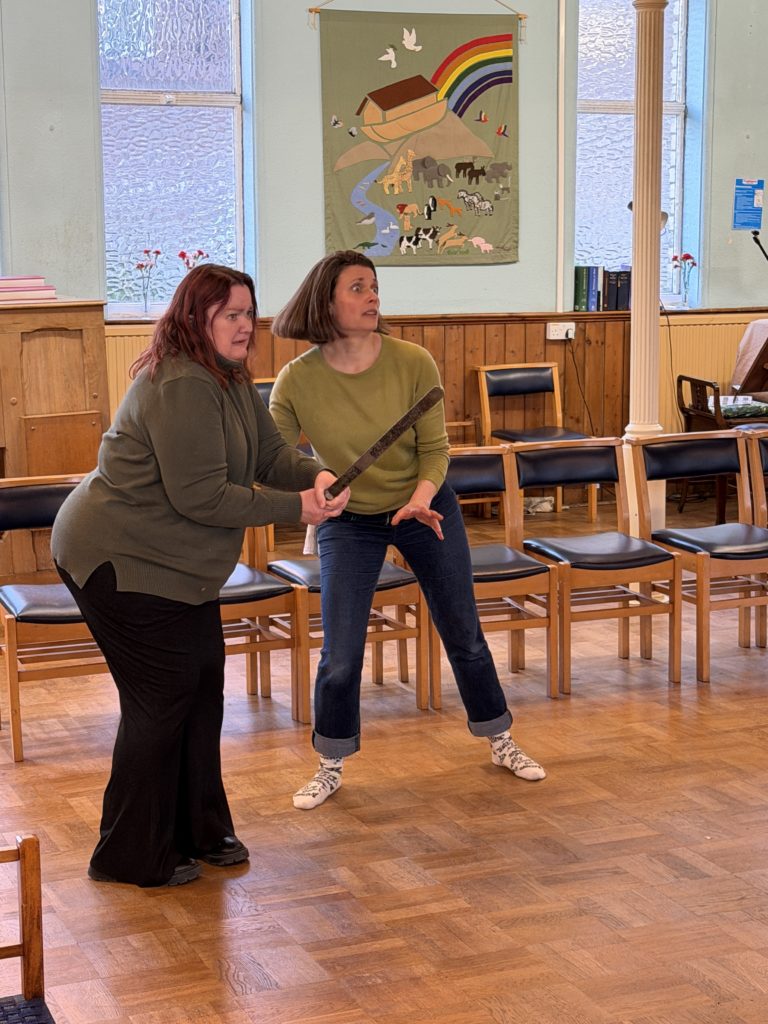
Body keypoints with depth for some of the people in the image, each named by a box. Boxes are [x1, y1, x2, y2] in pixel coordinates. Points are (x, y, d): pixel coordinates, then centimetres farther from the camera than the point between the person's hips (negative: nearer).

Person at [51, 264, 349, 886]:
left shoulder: (232, 380, 10)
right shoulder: (183, 388, -24)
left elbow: (269, 453, 7)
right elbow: (200, 496, -26)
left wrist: (316, 475, -15)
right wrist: (294, 508, -21)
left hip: (179, 566, 10)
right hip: (122, 562, -10)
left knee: (203, 690, 14)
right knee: (161, 701, -3)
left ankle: (199, 832, 29)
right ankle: (134, 858, 10)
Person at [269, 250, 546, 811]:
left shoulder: (413, 363, -19)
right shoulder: (297, 381, -20)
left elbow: (434, 448, -11)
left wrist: (422, 497, -30)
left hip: (425, 509, 1)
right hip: (349, 521, -1)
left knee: (465, 637, 11)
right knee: (340, 658, -6)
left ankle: (501, 741, 33)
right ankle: (331, 766, 18)